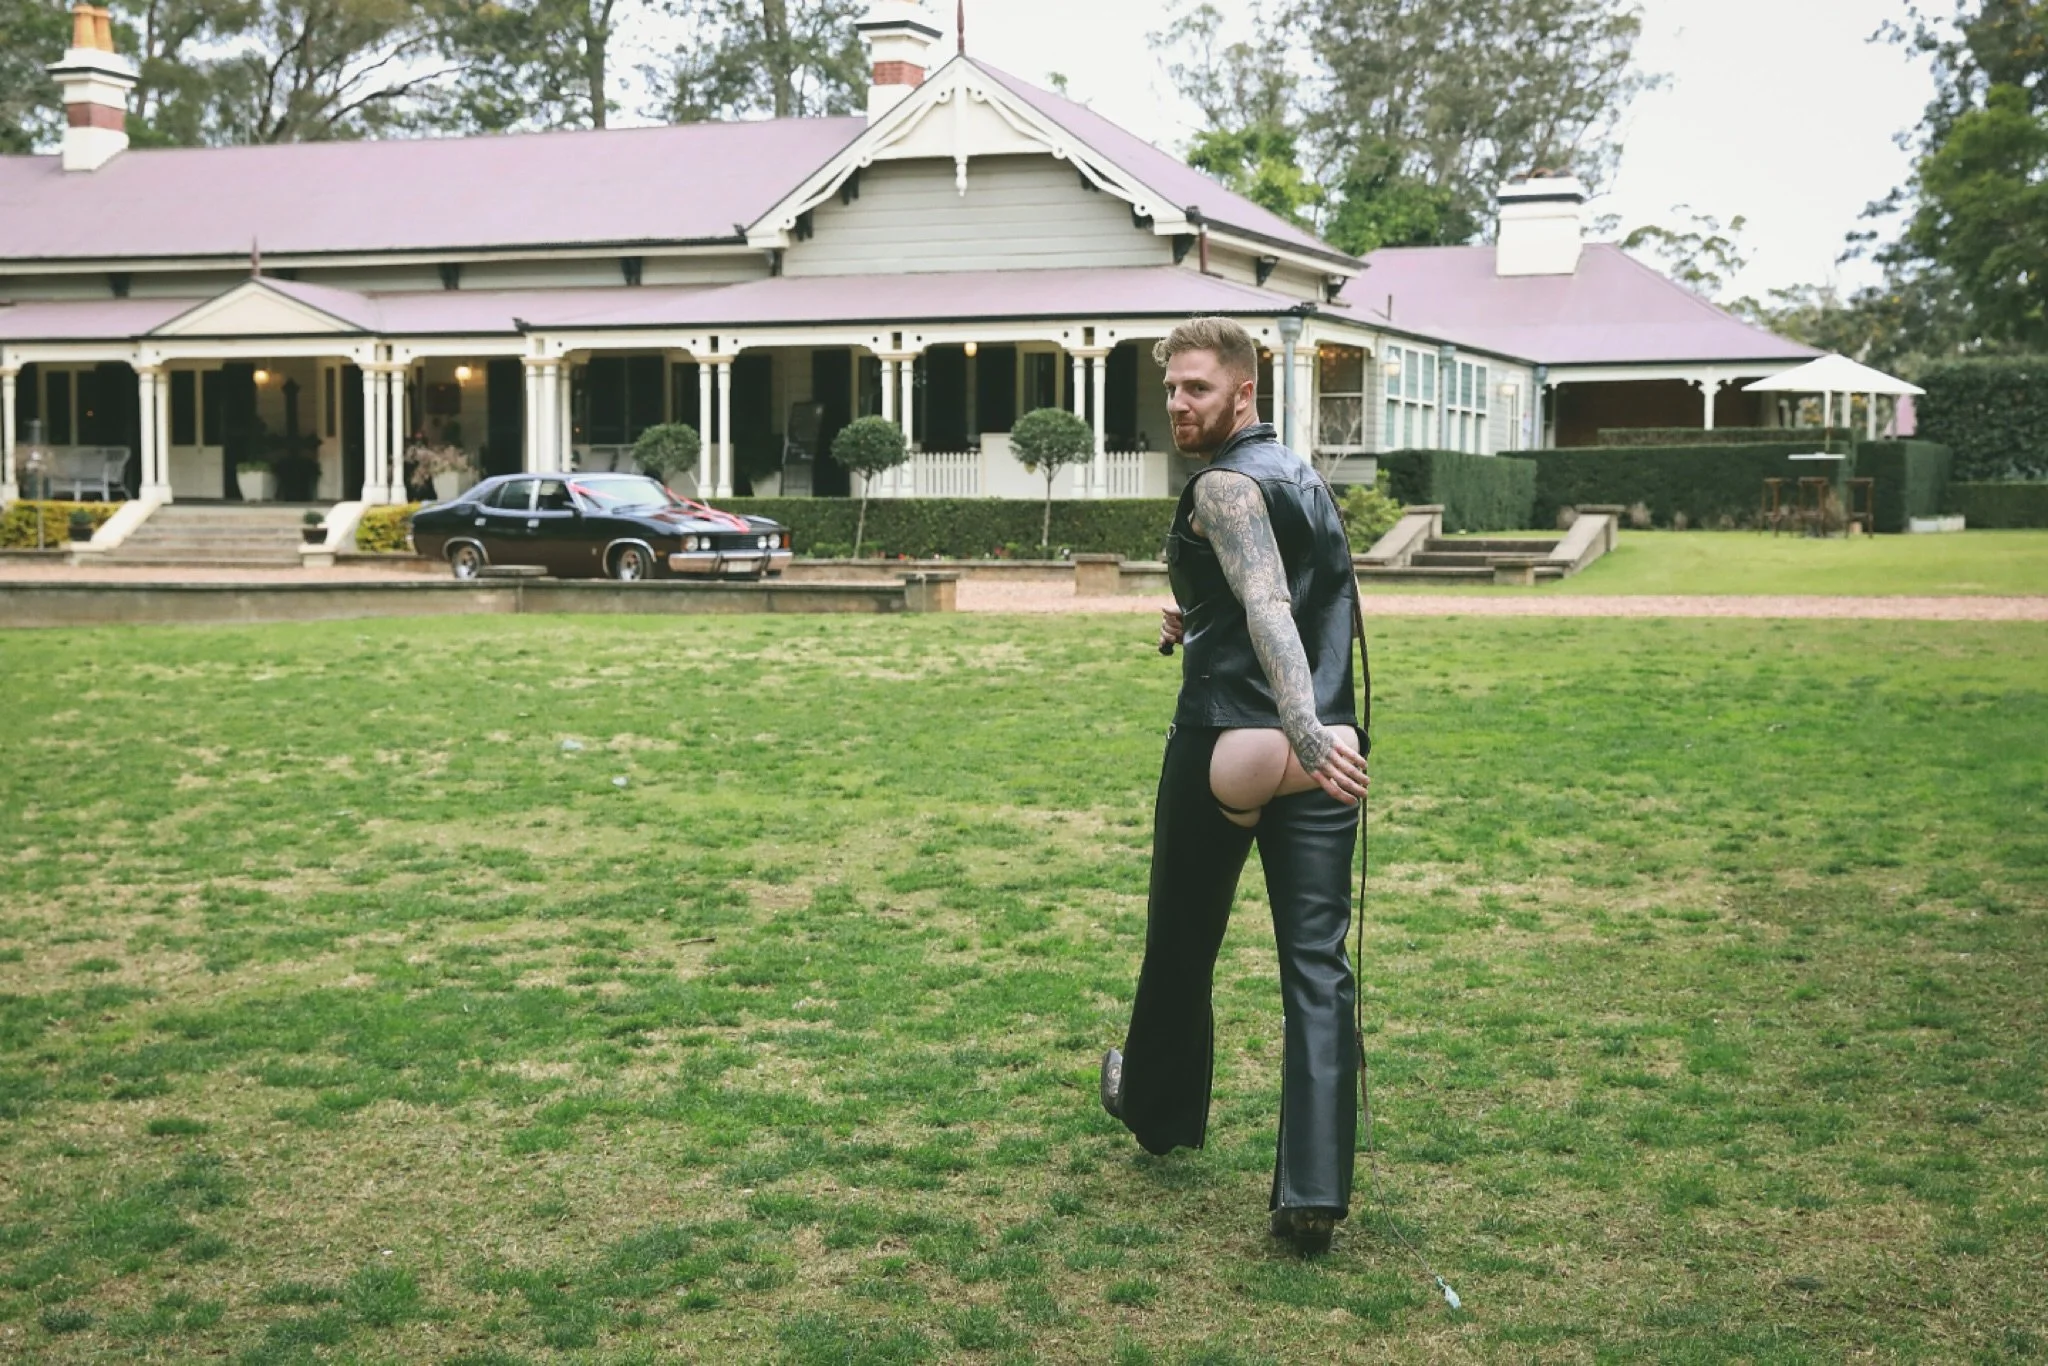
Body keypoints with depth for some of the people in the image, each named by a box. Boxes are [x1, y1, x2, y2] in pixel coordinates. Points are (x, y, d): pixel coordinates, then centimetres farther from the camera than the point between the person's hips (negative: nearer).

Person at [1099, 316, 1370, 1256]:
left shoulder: (1224, 485, -10)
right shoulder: (1304, 477, 19)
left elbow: (1268, 608, -27)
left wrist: (1302, 731, -38)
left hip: (1225, 744, -6)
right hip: (1324, 750, 7)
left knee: (1182, 944, 16)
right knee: (1317, 965, -1)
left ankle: (1160, 1109, 37)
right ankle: (1314, 1189, -8)